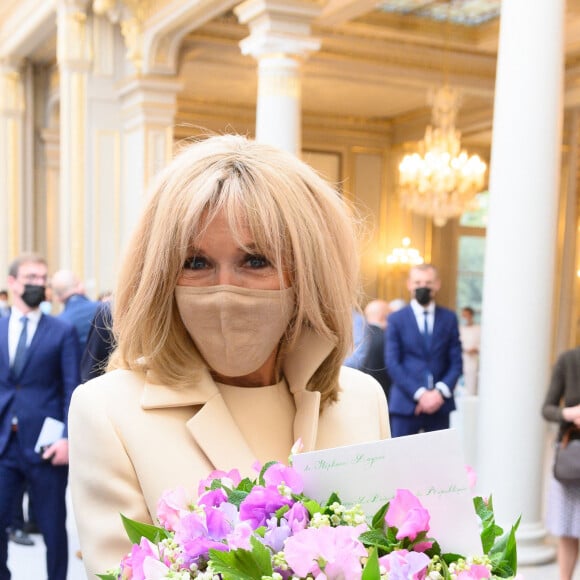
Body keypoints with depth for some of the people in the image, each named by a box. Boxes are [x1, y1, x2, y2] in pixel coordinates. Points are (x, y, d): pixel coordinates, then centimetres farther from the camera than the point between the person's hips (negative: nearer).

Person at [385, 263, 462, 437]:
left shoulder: (449, 318, 10)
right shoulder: (396, 319, 3)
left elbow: (456, 362, 7)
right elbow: (393, 364, -3)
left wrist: (441, 392, -8)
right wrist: (419, 394, -12)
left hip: (440, 403, 2)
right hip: (406, 403, -2)